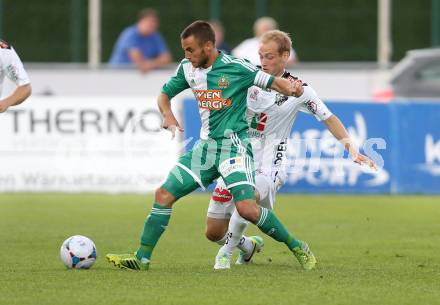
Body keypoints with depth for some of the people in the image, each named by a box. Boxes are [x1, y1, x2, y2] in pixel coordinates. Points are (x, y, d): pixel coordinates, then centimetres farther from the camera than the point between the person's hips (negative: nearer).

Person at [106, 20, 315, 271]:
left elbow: (273, 82, -6)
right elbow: (165, 94, 19)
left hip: (234, 144, -6)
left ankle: (298, 248, -4)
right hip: (206, 146, 6)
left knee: (247, 208, -21)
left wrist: (292, 88, -28)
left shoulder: (237, 67, -12)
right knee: (164, 196, -1)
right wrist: (168, 114, -3)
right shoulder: (188, 69, 5)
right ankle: (142, 258, 7)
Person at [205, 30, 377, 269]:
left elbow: (328, 118, 5)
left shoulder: (299, 90, -3)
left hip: (268, 167, -3)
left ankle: (226, 252, -17)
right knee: (213, 232, 1)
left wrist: (352, 149, -2)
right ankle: (248, 246, 35)